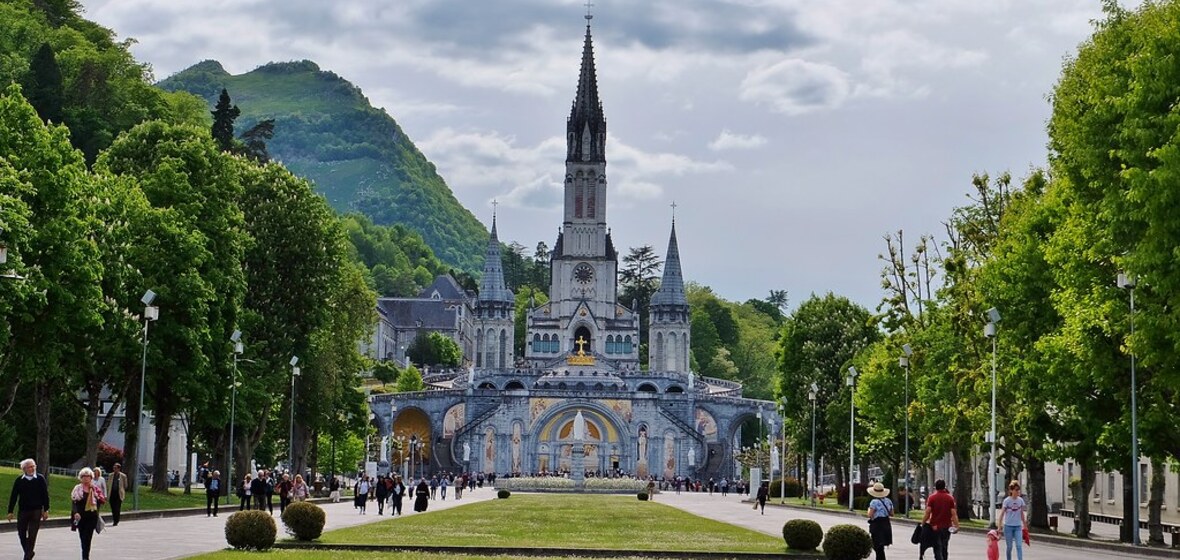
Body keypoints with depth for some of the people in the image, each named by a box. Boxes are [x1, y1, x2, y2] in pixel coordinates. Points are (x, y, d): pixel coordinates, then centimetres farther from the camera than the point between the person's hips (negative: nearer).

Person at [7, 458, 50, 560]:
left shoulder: (40, 479, -1)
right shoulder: (19, 480, 2)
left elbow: (45, 495, 1)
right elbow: (13, 497, 5)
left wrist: (46, 510, -2)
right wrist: (10, 511, 3)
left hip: (36, 511, -2)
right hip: (22, 511, 2)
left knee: (32, 535, -5)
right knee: (21, 533, 8)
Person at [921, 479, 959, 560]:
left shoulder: (932, 498, -5)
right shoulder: (950, 498, 1)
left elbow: (928, 512, -11)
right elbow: (953, 513, -6)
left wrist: (923, 523, -1)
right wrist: (956, 526, -5)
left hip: (935, 527, -3)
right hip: (947, 527, 3)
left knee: (937, 549, -3)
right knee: (944, 548, 18)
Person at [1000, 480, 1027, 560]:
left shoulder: (1021, 500, 2)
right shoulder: (1007, 501, -8)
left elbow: (1022, 514, 12)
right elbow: (1002, 513, -6)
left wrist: (1024, 525, 14)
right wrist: (999, 526, -9)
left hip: (1018, 526, 2)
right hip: (1008, 526, -2)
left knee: (1019, 546, -10)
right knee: (1009, 547, 5)